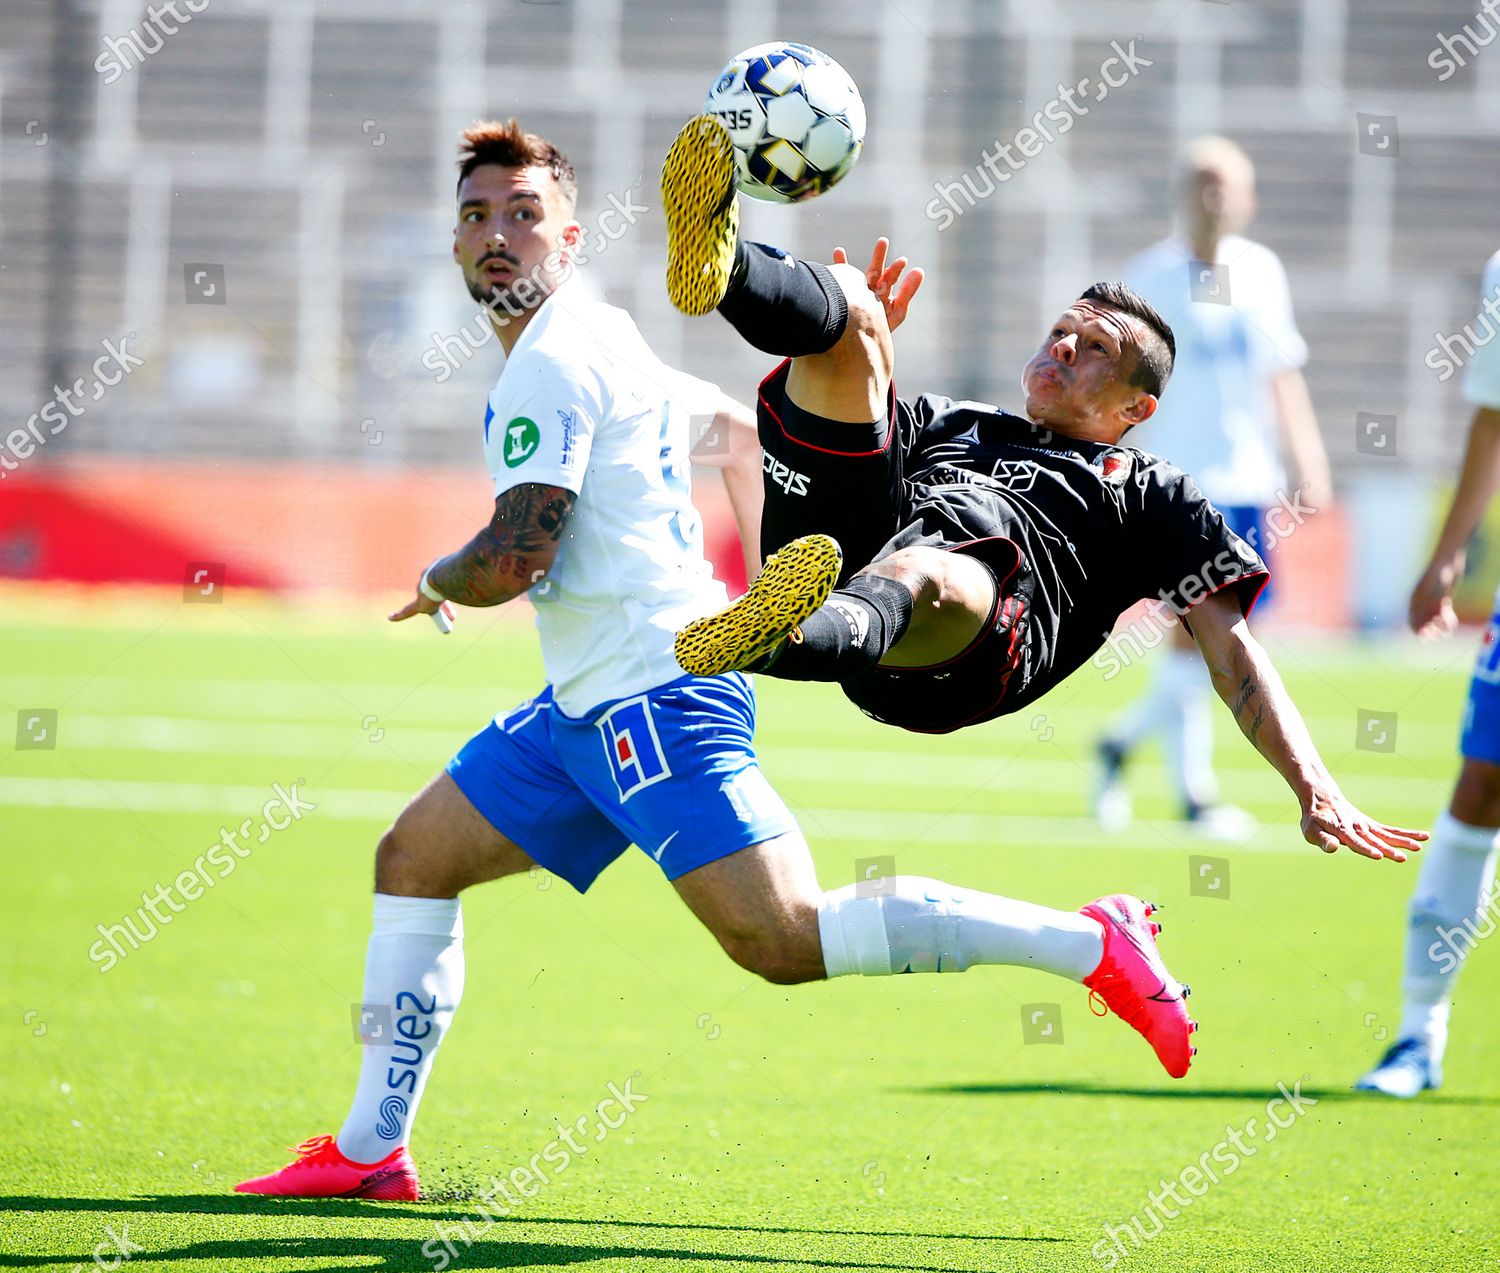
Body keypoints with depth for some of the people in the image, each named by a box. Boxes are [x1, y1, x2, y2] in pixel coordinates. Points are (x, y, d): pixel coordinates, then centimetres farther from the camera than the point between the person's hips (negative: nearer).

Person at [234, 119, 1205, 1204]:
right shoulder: (599, 342, 20)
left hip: (655, 697, -11)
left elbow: (516, 558, -17)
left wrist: (435, 584, 1)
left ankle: (1090, 944, -20)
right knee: (413, 858, 13)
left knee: (780, 938, -20)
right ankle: (371, 1150, 15)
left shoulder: (551, 362, -12)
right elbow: (740, 431, 34)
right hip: (592, 706, 11)